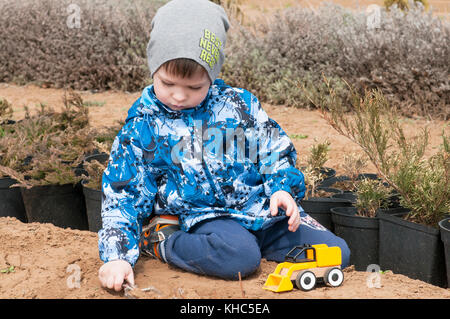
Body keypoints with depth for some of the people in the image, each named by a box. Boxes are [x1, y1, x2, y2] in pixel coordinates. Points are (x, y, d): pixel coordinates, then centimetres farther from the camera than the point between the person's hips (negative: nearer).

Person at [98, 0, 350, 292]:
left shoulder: (240, 103, 1)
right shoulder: (142, 125, -3)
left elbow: (276, 152, 11)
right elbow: (123, 195, -2)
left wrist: (283, 190, -9)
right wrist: (117, 255, -14)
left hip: (260, 208, 3)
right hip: (202, 217, -3)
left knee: (335, 253, -9)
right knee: (239, 257, -36)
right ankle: (160, 242, -13)